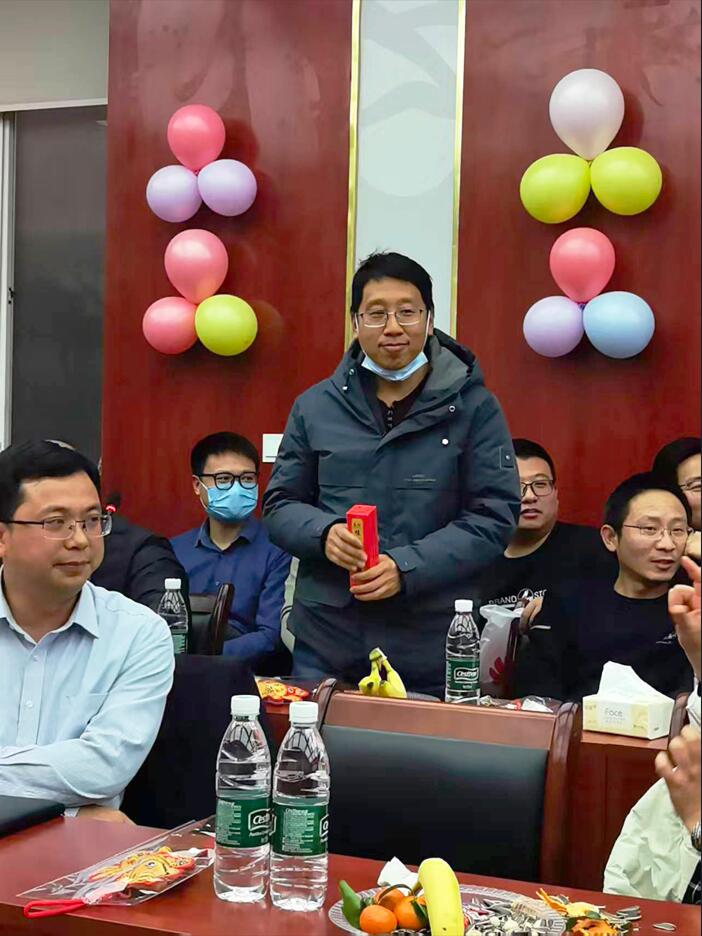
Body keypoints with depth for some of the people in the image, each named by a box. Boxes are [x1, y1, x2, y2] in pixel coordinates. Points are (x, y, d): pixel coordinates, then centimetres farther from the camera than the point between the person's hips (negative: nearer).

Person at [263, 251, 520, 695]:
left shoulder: (473, 407, -1)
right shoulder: (316, 406, 6)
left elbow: (494, 517, -4)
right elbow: (280, 505, 11)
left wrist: (407, 567, -16)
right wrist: (324, 532, -12)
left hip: (433, 646, -2)